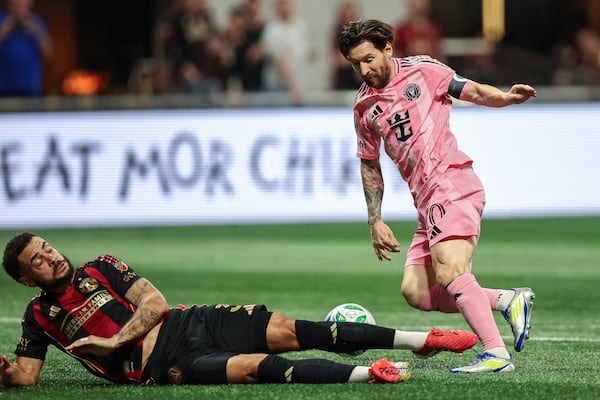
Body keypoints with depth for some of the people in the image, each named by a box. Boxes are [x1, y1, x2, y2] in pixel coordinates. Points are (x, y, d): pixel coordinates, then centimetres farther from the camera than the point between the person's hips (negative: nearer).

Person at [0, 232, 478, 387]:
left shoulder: (100, 269, 13)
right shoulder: (40, 317, 9)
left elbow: (155, 301, 4)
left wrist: (114, 340, -10)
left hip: (185, 323, 3)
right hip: (161, 366, -3)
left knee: (288, 331, -11)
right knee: (260, 366, -27)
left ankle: (421, 338, -13)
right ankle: (367, 374, -39)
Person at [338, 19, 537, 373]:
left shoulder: (422, 71, 2)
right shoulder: (364, 108, 17)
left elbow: (475, 92, 2)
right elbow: (370, 166, 24)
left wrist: (509, 97, -19)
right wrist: (375, 222, 19)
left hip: (453, 183, -8)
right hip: (426, 200, 8)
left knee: (449, 271, -26)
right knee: (415, 292, 0)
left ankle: (497, 355, -27)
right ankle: (508, 300, 5)